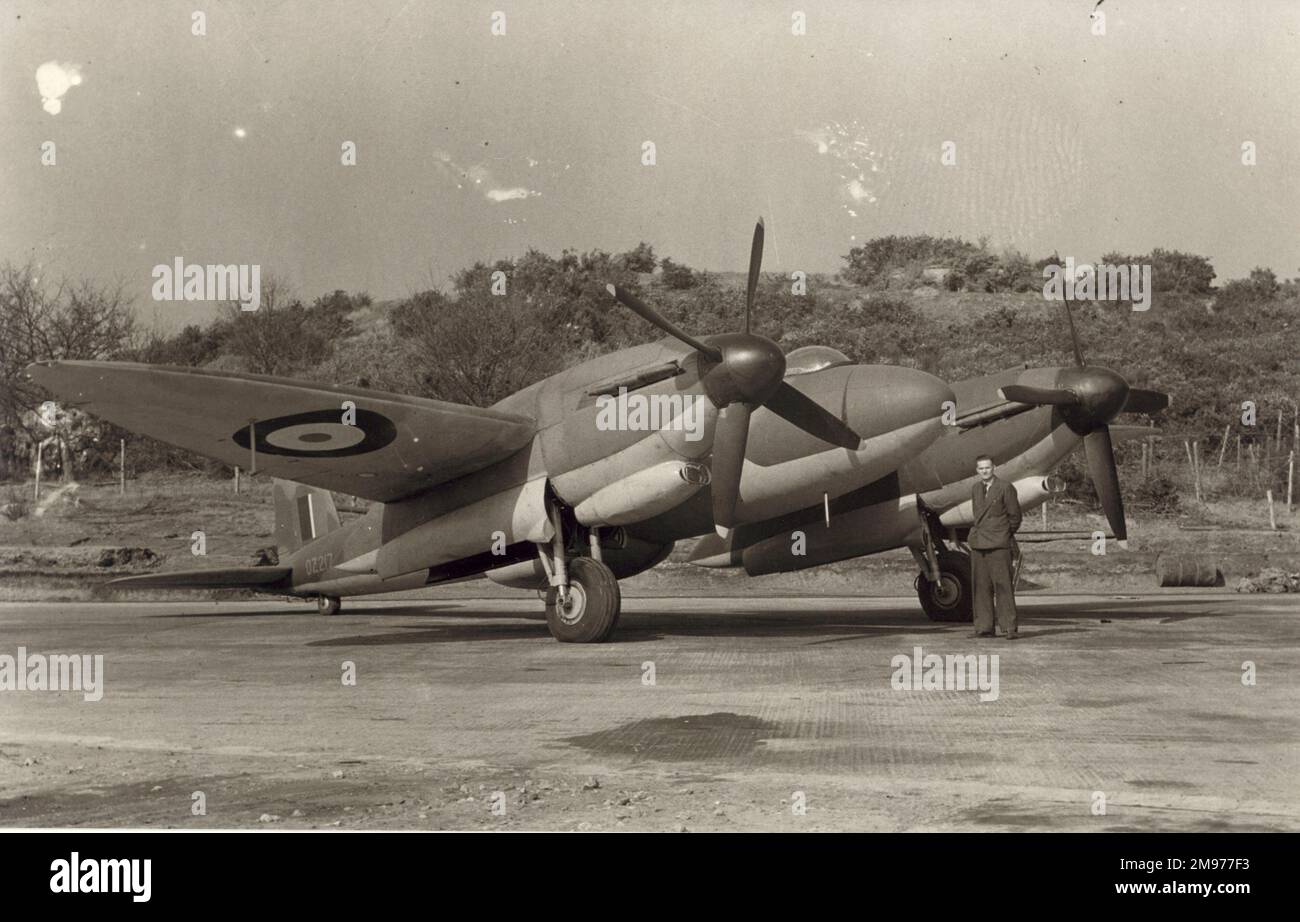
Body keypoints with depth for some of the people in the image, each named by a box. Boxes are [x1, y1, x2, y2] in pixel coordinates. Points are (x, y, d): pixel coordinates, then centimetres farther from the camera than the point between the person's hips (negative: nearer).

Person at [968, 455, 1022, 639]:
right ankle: (984, 627, 7)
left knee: (1003, 584, -9)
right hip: (978, 544, 5)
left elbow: (1015, 516, 2)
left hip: (999, 544, -5)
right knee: (981, 586, 3)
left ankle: (1010, 627, -8)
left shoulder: (1005, 488, -2)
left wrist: (1006, 535, 9)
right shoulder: (975, 489, 16)